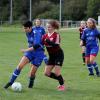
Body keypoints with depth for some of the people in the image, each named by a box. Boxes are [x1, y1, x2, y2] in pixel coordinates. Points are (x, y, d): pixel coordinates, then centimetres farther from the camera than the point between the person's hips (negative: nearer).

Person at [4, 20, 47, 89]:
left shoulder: (36, 34, -21)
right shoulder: (28, 33, 4)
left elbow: (36, 46, -32)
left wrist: (26, 50, -33)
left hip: (38, 54, -6)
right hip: (30, 52, 6)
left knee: (32, 73, -2)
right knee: (20, 66, -14)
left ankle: (31, 83, 32)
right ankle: (11, 82, -7)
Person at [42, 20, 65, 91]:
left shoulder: (56, 35, -15)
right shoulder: (45, 36, 2)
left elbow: (56, 45, -25)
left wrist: (49, 42, -36)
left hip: (58, 55, -7)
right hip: (51, 56, 7)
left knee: (56, 73, -12)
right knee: (47, 73, 2)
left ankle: (62, 85, 14)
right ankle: (61, 80, 22)